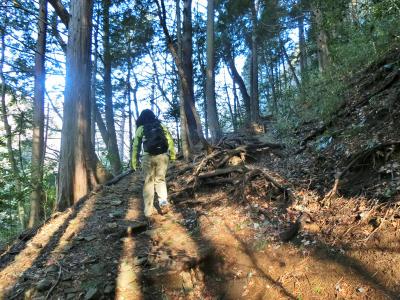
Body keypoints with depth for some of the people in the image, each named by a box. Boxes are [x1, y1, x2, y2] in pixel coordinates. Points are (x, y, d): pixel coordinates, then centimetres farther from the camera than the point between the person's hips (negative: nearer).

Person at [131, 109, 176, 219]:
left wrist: (135, 162, 6)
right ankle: (163, 201, -8)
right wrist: (172, 155, 4)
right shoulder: (161, 126, 12)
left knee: (148, 182, 6)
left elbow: (136, 146, 4)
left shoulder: (140, 129, 8)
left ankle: (148, 211, 3)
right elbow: (170, 141, 5)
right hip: (162, 155, 1)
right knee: (160, 179, 14)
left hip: (148, 157, -1)